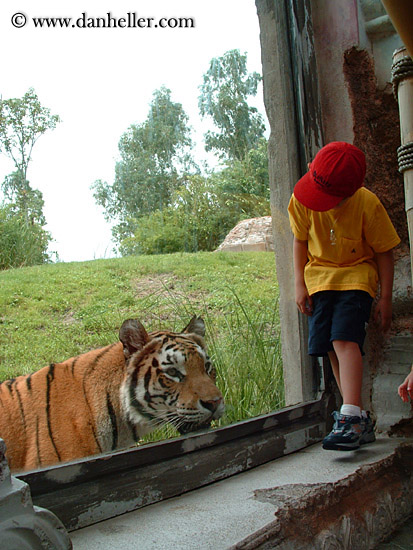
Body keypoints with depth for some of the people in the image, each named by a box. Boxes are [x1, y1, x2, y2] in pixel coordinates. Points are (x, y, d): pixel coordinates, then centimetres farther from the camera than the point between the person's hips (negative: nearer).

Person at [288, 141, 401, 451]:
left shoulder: (367, 204, -18)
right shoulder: (301, 199, -10)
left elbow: (384, 251, -8)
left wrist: (386, 298, -6)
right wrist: (300, 283, -2)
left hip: (356, 277, -4)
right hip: (319, 279, 4)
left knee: (344, 339, -24)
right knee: (332, 349, -2)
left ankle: (351, 417, -27)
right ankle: (361, 422, 7)